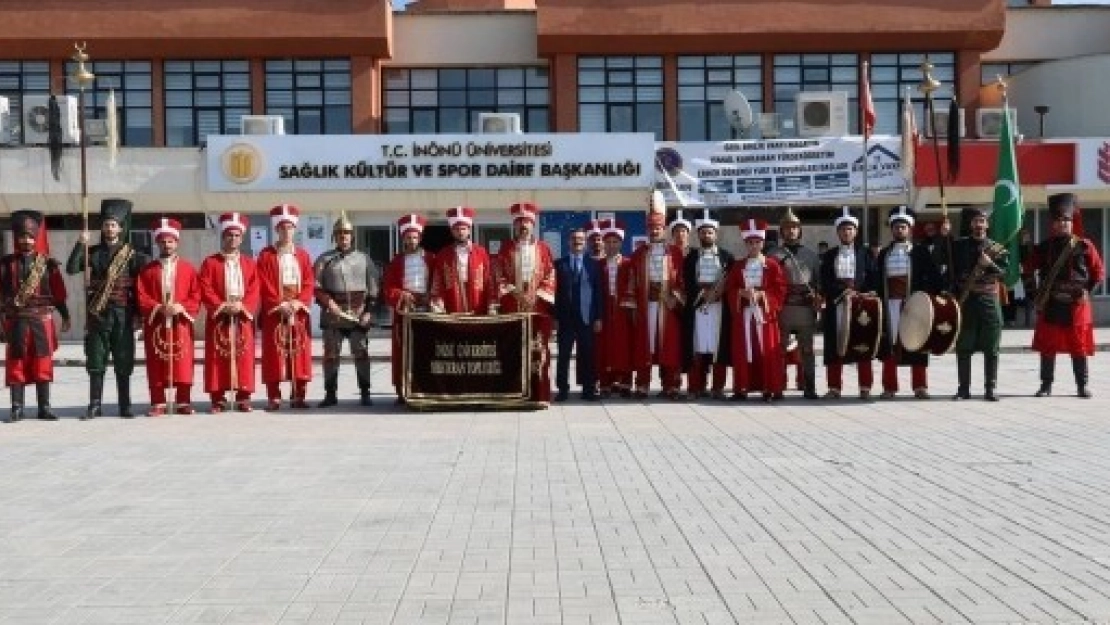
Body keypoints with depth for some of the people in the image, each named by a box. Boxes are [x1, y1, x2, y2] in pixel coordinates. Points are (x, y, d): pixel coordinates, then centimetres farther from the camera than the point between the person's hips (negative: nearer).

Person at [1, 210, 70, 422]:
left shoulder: (48, 264, 4)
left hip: (42, 319, 0)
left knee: (43, 364, 3)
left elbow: (58, 292, 6)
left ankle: (44, 407, 8)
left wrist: (65, 316, 5)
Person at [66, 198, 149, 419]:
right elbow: (71, 269, -3)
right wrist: (80, 244, -11)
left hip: (122, 315, -2)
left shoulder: (131, 254, 4)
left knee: (124, 363, 2)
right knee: (96, 362, 3)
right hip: (97, 314, 2)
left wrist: (139, 310, -4)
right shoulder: (93, 252, 8)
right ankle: (95, 405, 7)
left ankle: (125, 406, 8)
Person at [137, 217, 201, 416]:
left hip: (181, 322, 0)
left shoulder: (187, 268, 8)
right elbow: (141, 296, 0)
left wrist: (182, 308, -14)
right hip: (155, 323, 0)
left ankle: (184, 402, 5)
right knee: (156, 366, 1)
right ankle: (158, 403, 6)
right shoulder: (148, 270, 8)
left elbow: (196, 296, 3)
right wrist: (158, 308, -15)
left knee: (183, 364, -2)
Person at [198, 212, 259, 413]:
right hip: (218, 318, -1)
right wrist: (222, 306, -15)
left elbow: (254, 291, 3)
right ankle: (218, 398, 3)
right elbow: (205, 290, -4)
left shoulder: (249, 263, 11)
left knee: (244, 357, 1)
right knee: (218, 358, -2)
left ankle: (243, 398, 7)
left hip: (243, 318, 2)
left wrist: (242, 306, -13)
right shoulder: (210, 262, 5)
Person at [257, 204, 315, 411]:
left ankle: (298, 396, 7)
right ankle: (274, 398, 0)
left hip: (299, 313, 3)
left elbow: (309, 283, 6)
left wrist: (299, 303, -10)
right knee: (274, 355, -4)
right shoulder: (266, 255, 3)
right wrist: (279, 304, -15)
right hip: (274, 313, -2)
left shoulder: (302, 255, 12)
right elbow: (264, 285, -4)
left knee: (300, 354, 1)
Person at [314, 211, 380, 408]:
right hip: (333, 315, 0)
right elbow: (316, 286, 3)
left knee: (361, 354, 0)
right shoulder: (324, 259, 8)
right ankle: (330, 394, 8)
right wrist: (327, 302, -12)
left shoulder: (363, 258, 9)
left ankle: (365, 393, 6)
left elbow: (374, 287, 7)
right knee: (331, 354, 1)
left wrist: (369, 311, -2)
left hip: (359, 315, 0)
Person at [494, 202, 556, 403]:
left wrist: (537, 294, -8)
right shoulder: (505, 249, 11)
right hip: (511, 308, 0)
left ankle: (540, 394, -2)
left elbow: (550, 277, 5)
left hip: (538, 307, 0)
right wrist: (512, 291, -10)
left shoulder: (543, 249, 10)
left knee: (539, 351, -4)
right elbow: (498, 276, 5)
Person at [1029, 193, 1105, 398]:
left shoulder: (1085, 246, 0)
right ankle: (1046, 384, 10)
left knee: (1079, 347, 3)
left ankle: (1082, 385, 10)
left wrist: (1087, 290, -4)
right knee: (1048, 346, 3)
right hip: (1050, 306, 1)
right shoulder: (1044, 247, 5)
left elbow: (1099, 272, 4)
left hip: (1077, 305, -1)